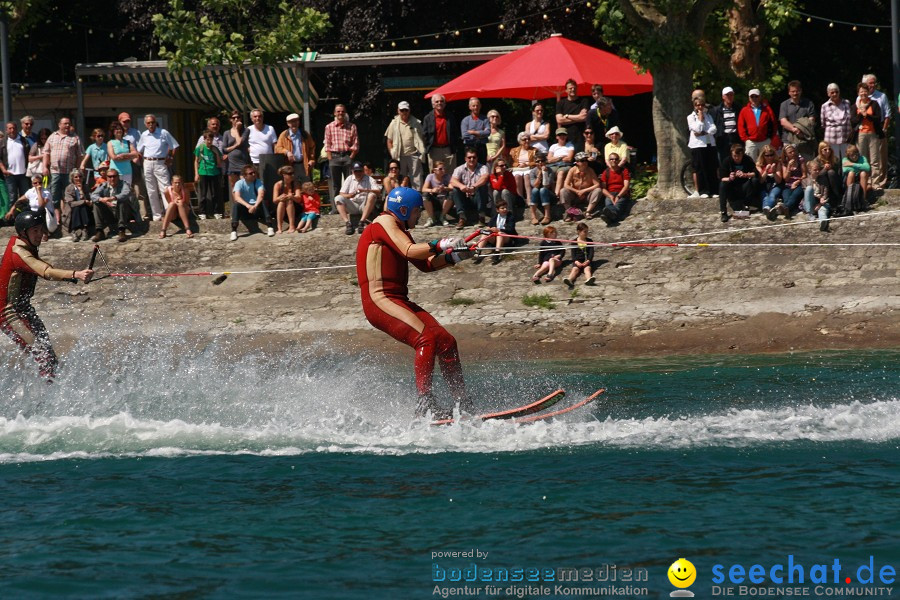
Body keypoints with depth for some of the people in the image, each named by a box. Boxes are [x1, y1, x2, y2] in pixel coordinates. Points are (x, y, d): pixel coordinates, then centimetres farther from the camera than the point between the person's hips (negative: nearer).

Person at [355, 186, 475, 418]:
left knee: (446, 340, 1)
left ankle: (462, 402, 2)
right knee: (426, 338, -27)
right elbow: (410, 251, -22)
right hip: (379, 300, -10)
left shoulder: (400, 230, 23)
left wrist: (451, 257, 9)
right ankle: (425, 403, -30)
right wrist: (439, 245, -28)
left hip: (399, 300, 10)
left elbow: (424, 264, 23)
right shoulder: (384, 222, -7)